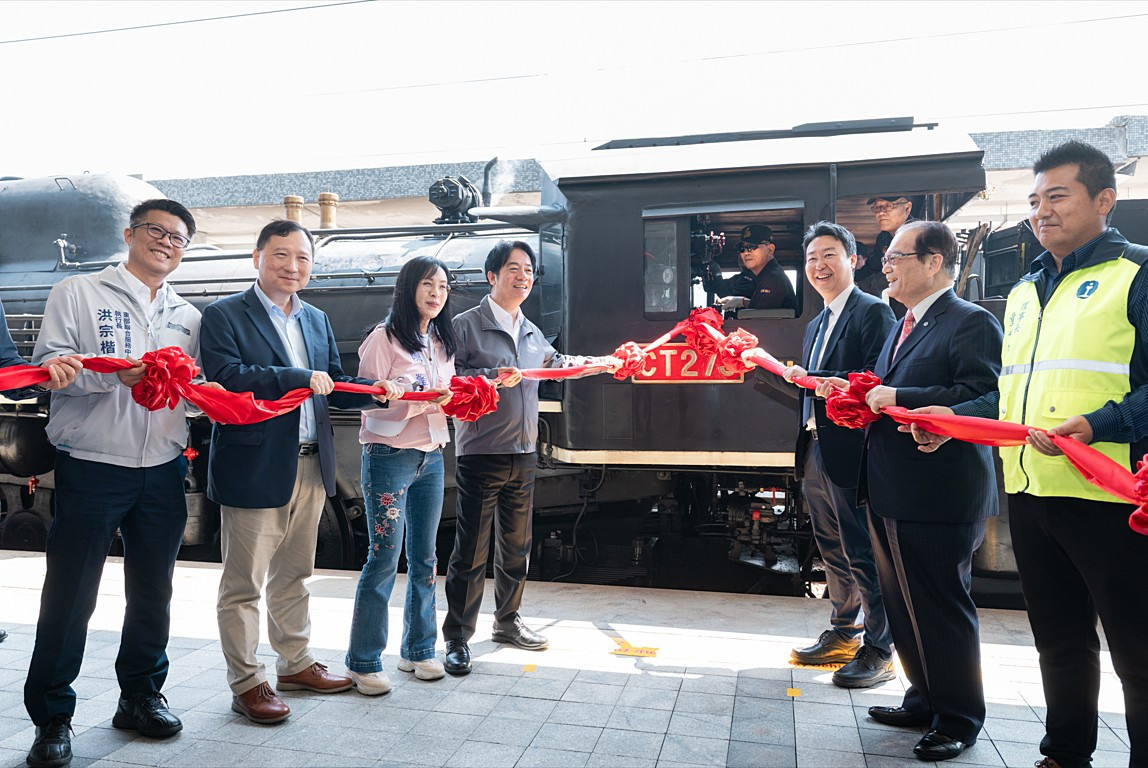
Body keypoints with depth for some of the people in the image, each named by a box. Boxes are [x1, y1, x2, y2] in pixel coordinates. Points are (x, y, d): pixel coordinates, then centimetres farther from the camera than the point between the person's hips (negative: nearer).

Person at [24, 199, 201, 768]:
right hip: (92, 468, -4)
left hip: (162, 471, 4)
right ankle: (52, 717, 18)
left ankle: (140, 696, 28)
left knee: (153, 591, 12)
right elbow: (49, 363, -7)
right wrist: (115, 372, -22)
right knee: (70, 594, 3)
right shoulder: (78, 294, 2)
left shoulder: (186, 316, 15)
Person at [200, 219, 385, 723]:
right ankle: (246, 684, 20)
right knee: (243, 583, 5)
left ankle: (295, 664, 34)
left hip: (310, 467, 7)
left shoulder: (317, 320, 15)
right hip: (254, 468, -6)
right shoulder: (224, 316, -6)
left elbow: (334, 387, 13)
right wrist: (298, 377, -23)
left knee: (294, 575, 19)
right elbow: (225, 377, -20)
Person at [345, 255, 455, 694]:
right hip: (389, 456, -6)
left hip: (431, 457, 7)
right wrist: (422, 400, -24)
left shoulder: (441, 342, 13)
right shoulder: (384, 338, -7)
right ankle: (363, 661, 12)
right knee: (384, 558, -2)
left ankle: (418, 649, 25)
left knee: (424, 557, 12)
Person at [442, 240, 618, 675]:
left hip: (522, 454, 7)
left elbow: (557, 364, 32)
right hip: (480, 454, -6)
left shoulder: (531, 333, 16)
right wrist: (494, 378, -23)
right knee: (471, 550, -2)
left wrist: (607, 362, 32)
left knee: (516, 545, 15)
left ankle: (507, 622, 31)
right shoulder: (466, 325, -5)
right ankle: (457, 638, 10)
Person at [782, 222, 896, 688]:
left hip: (849, 451, -9)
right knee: (832, 549, 17)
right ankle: (841, 635, 30)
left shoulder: (873, 312, -7)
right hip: (815, 451, 9)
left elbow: (874, 380, -19)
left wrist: (811, 378, -21)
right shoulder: (816, 325, 20)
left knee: (862, 552, -1)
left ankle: (878, 651, 12)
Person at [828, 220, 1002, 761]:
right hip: (890, 494, 10)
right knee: (903, 605, 20)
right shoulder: (903, 326, 17)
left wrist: (899, 397, -24)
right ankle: (925, 701, 37)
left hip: (938, 496, -9)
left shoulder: (972, 323, -13)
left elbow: (982, 396, -25)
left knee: (943, 609, 5)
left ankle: (958, 720, 24)